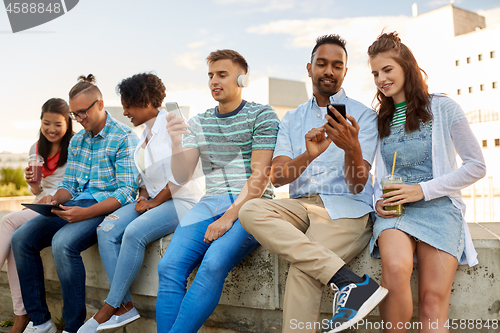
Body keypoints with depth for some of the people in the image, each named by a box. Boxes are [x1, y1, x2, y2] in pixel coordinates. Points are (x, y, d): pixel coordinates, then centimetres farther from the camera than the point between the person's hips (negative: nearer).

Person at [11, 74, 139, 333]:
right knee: (21, 238, -10)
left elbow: (127, 192, -15)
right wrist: (55, 199, -6)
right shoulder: (76, 141, 17)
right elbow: (68, 185, 18)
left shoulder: (124, 138, -8)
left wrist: (85, 213, -25)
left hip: (107, 207, -7)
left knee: (62, 242, -31)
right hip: (76, 206, 7)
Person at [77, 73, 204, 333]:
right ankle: (124, 307, -16)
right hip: (153, 201, 8)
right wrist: (143, 196, 3)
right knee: (106, 229, -14)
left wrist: (154, 202, -11)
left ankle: (109, 308, -16)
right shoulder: (146, 134, 18)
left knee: (135, 232, -30)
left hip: (183, 201, -8)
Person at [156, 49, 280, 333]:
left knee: (214, 264, -30)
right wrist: (176, 143, -10)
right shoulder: (198, 123, 17)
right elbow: (182, 178, 9)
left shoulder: (262, 115, 3)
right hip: (211, 202, 4)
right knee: (169, 267, -20)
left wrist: (229, 217, -16)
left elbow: (260, 176, -6)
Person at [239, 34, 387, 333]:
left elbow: (356, 185, -5)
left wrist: (352, 148, -27)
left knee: (302, 272, -32)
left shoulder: (362, 115, 5)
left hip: (347, 209, -4)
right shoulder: (292, 119, 16)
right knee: (251, 210, -29)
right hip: (301, 206, 5)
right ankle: (349, 281, -34)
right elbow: (278, 177, 1)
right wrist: (308, 155, -20)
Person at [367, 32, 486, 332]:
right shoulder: (381, 120, 16)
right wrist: (380, 200, -1)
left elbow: (477, 166, 1)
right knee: (395, 268, -30)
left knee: (434, 300, -19)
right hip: (394, 209, 2)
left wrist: (423, 189, -9)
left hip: (438, 206, -2)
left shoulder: (442, 107, 4)